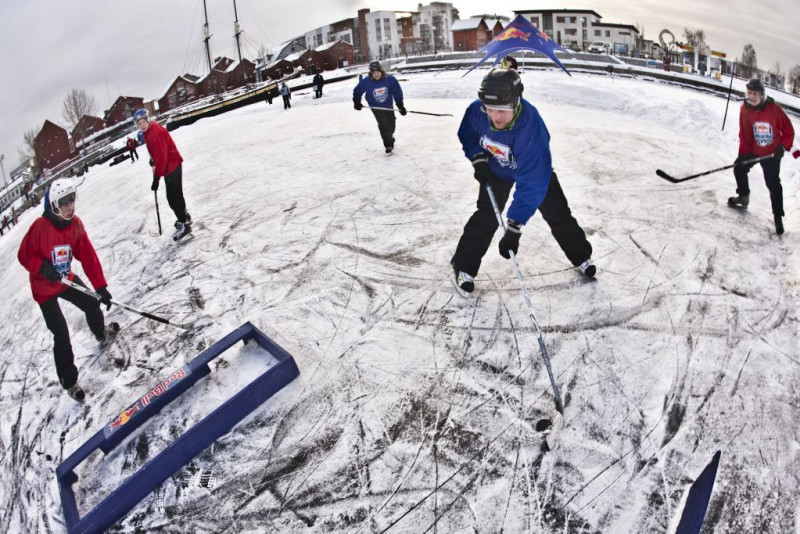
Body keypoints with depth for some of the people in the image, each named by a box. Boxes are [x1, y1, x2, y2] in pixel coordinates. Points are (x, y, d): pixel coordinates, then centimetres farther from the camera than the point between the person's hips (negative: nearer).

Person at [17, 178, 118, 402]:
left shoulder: (75, 224, -11)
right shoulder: (40, 226, -26)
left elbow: (88, 257, -11)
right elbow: (24, 255, -15)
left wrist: (101, 286, -15)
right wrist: (43, 267, -33)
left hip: (66, 279, 5)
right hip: (44, 287, -5)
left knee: (91, 304, 18)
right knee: (61, 335, -7)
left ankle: (102, 334, 53)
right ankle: (68, 381, 7)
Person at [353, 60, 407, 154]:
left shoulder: (390, 79, -21)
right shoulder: (366, 82, -21)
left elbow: (397, 93, -12)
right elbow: (357, 91, -4)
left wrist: (401, 106, -11)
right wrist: (357, 103, -11)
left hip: (388, 105, 2)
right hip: (376, 107, -2)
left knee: (391, 126, 13)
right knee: (384, 125, -17)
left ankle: (390, 138, 45)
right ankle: (388, 145, -5)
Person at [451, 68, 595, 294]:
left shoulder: (531, 126, -45)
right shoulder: (477, 111, -32)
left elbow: (531, 182, -47)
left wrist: (514, 227, -50)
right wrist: (478, 158, -22)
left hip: (536, 167, -2)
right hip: (496, 168, 2)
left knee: (557, 214, 7)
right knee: (486, 216, -9)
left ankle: (581, 257, 29)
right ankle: (464, 267, 3)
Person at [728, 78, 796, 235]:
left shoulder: (774, 109, -21)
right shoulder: (745, 108, -12)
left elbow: (788, 130, -12)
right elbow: (744, 134, -7)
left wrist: (783, 147, -16)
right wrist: (742, 153, -12)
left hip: (772, 153, -4)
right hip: (752, 150, 4)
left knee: (773, 184, -4)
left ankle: (778, 216, 4)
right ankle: (743, 197, 38)